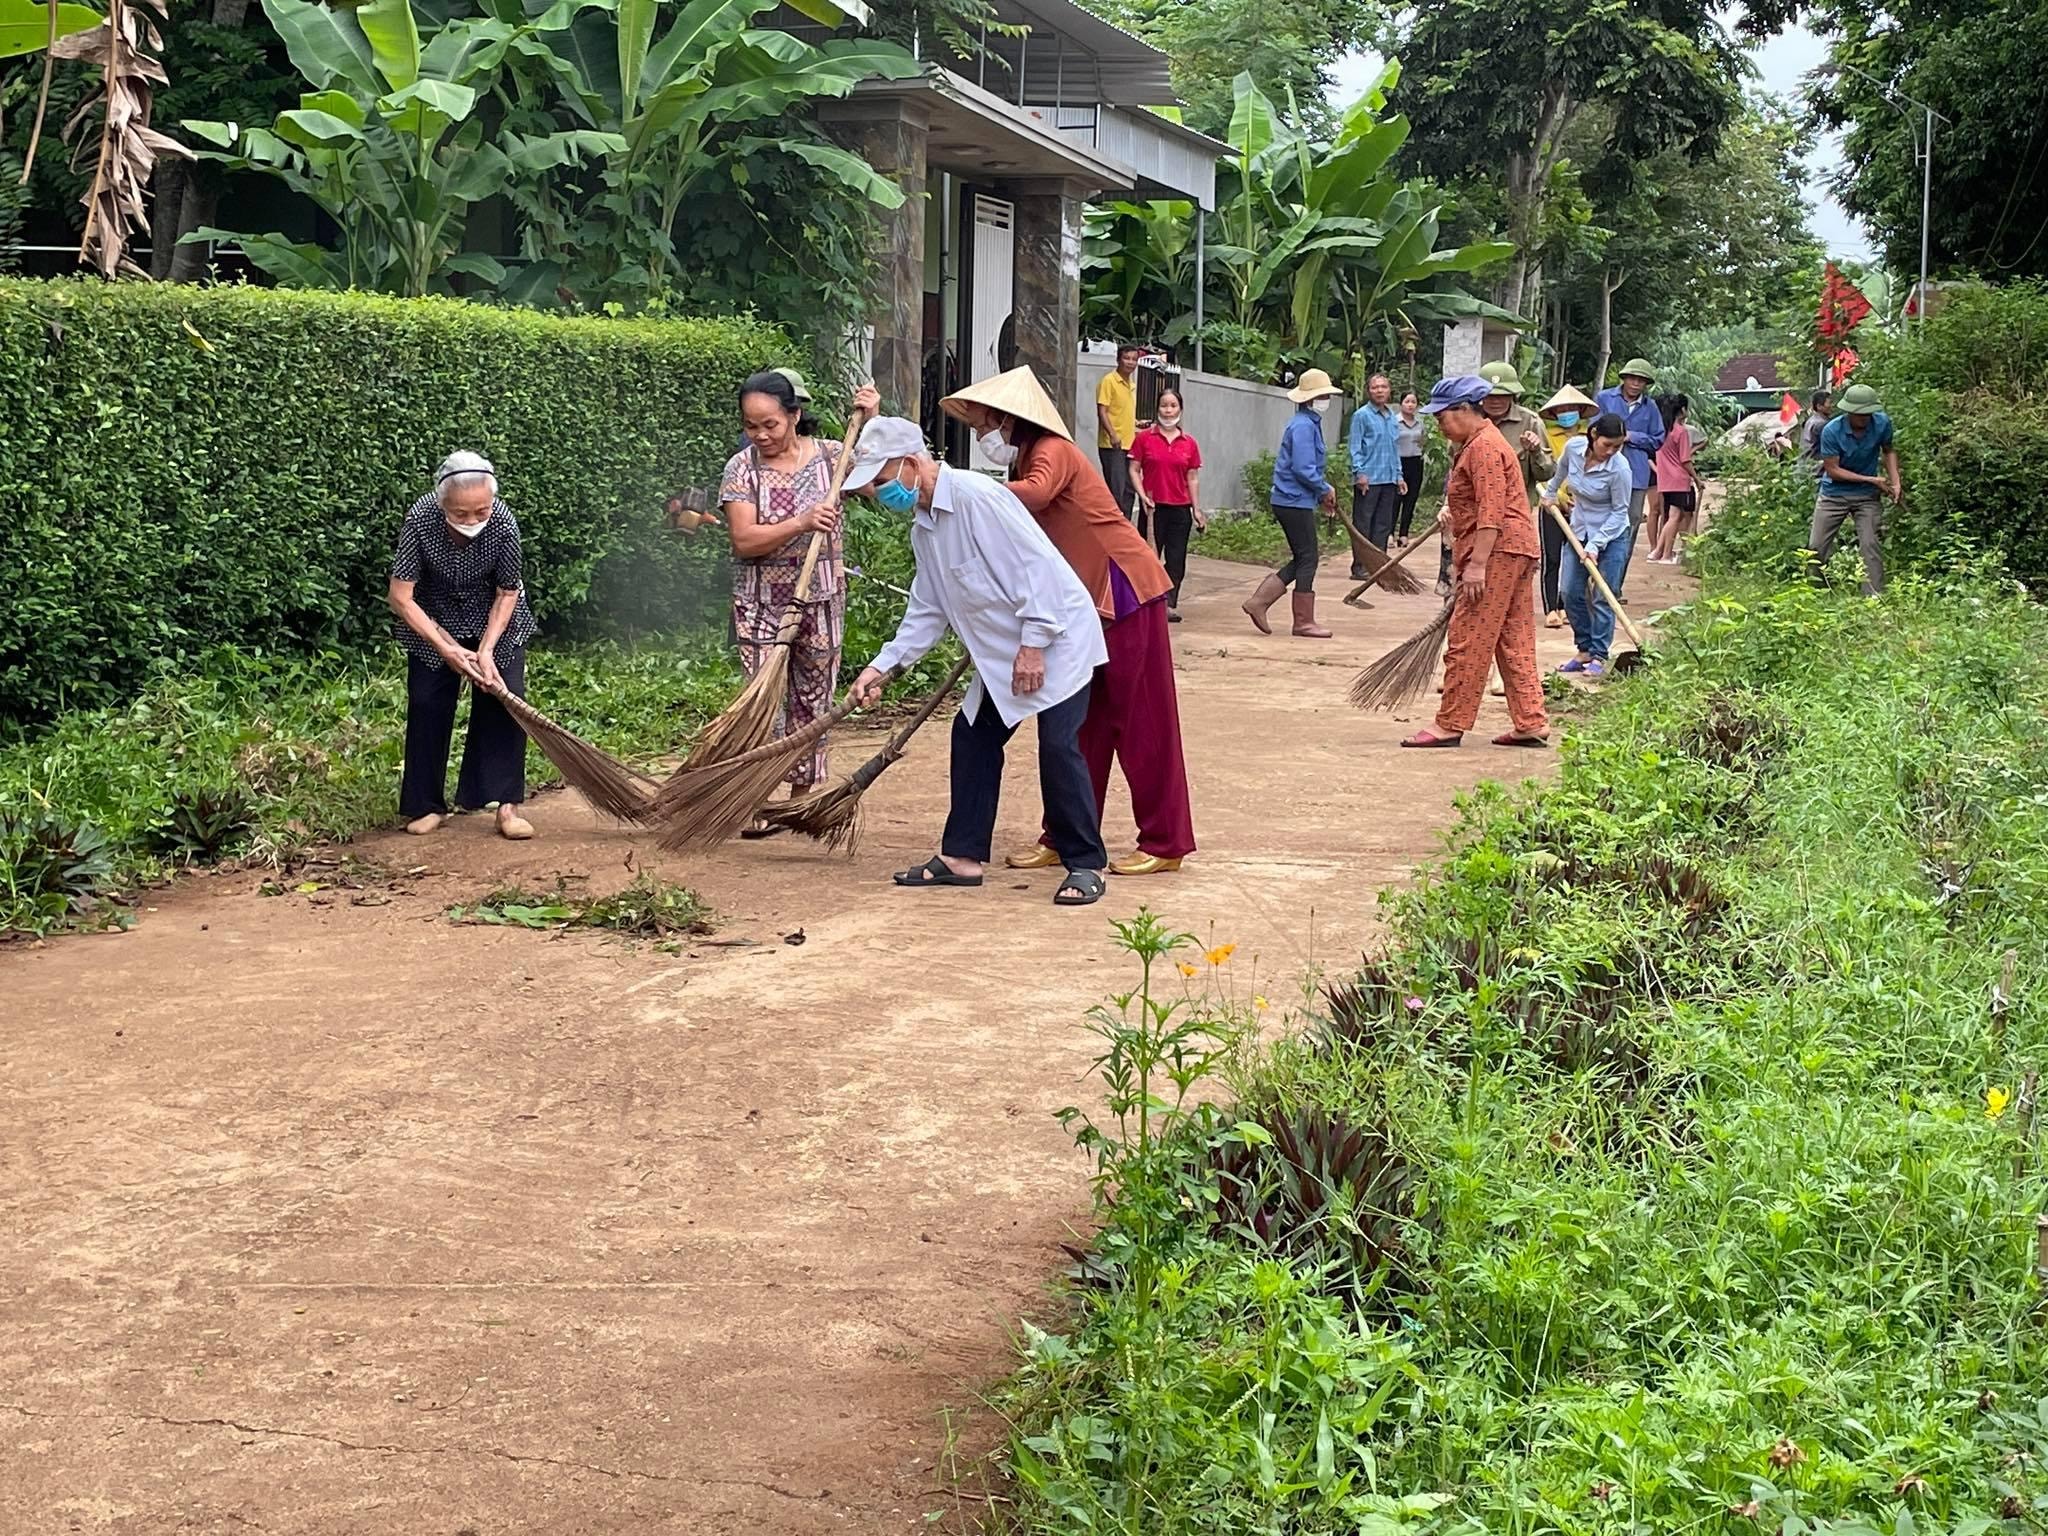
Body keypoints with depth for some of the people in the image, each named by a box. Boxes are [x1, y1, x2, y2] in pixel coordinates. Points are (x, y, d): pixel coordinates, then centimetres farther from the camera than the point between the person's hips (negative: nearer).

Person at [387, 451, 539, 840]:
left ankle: (507, 805, -4)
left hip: (494, 619, 0)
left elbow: (508, 593, -15)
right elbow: (401, 597, -25)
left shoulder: (504, 522, -31)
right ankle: (428, 806, 9)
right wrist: (447, 650, -28)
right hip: (433, 619, 0)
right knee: (427, 703, -4)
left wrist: (486, 651, -24)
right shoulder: (420, 519, -32)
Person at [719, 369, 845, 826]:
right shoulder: (741, 468, -5)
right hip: (761, 603, -2)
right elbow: (744, 540, -14)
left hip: (821, 600, 2)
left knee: (813, 698, 10)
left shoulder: (830, 456, 0)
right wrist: (802, 523, -25)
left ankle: (801, 795, 22)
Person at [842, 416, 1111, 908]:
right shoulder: (923, 528, 9)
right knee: (973, 735, 10)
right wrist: (882, 666, 9)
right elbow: (927, 610, 15)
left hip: (1057, 637, -10)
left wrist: (1033, 645, -24)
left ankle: (1086, 866, -6)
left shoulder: (976, 496, -22)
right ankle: (963, 855, 17)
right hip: (1003, 653, 10)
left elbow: (1034, 567, -24)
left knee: (1058, 745, -15)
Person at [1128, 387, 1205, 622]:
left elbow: (1193, 478, 10)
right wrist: (1142, 495, -13)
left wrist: (1196, 509, 7)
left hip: (1180, 507, 2)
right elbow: (1134, 469, 1)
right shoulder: (1144, 438, 1)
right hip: (1154, 506, -2)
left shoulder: (1189, 443, 7)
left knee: (1176, 558, 0)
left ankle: (1169, 604, 2)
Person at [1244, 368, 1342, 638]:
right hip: (1295, 502, -10)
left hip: (1291, 501, 10)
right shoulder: (1303, 426, -17)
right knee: (1307, 559, -3)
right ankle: (1304, 622, 4)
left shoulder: (1309, 423, 16)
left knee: (1302, 560, 12)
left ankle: (1259, 601, 10)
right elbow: (1303, 469, -24)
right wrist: (1325, 490, -10)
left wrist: (1323, 495, 12)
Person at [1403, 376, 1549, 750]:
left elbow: (1491, 511, -21)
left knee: (1468, 642, -7)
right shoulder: (1481, 442, 21)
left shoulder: (1484, 447, -13)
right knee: (1515, 642, 9)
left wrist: (1477, 564, -24)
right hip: (1515, 551, 11)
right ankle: (1531, 724, 10)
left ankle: (1450, 725, -4)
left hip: (1497, 552, -11)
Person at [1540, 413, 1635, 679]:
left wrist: (1596, 544, -21)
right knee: (1571, 593, 5)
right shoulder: (1574, 447, -11)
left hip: (1611, 536, -6)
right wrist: (1550, 493, 28)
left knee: (1602, 598, -5)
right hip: (1578, 532, 6)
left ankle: (1599, 657, 3)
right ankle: (1584, 650, 16)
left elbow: (1619, 511, -17)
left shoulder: (1619, 468, -25)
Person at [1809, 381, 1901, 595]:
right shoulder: (1831, 431, -21)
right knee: (1816, 547, 0)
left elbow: (1888, 451, 7)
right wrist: (1871, 479, -19)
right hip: (1834, 494, -1)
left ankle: (1874, 597, -10)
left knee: (1871, 544, -11)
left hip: (1867, 496, 1)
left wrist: (1895, 482, -6)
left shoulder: (1882, 423, -13)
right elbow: (1832, 469, -17)